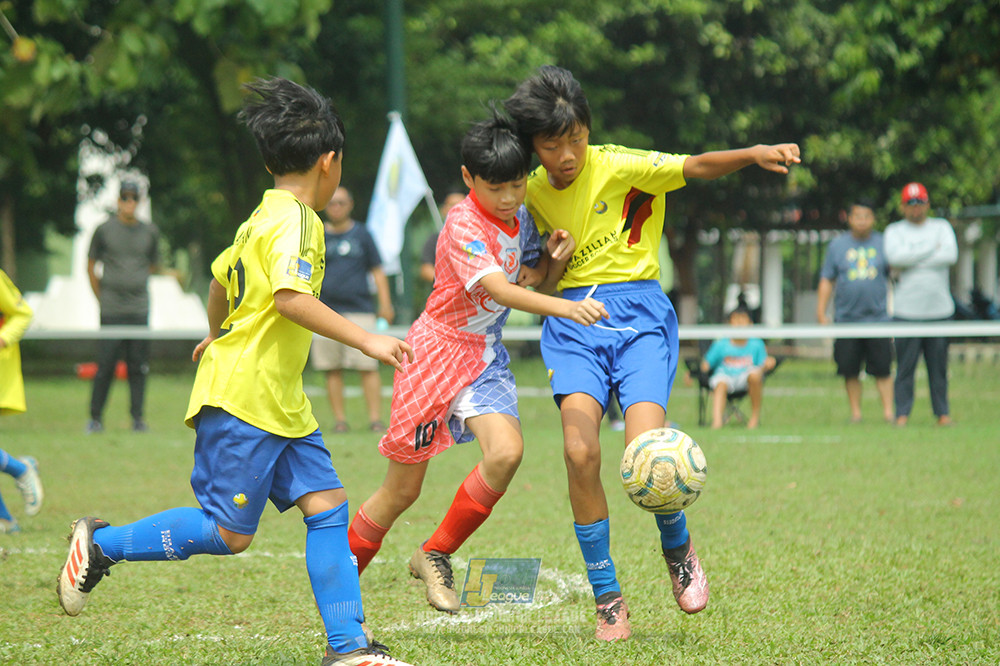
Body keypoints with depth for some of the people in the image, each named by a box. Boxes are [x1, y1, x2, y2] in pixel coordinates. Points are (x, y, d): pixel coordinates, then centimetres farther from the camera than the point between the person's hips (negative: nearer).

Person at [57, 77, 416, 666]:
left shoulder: (263, 218, 16)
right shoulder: (295, 221, -14)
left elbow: (223, 275, 31)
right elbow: (291, 297, -30)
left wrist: (219, 336, 50)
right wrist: (367, 340, -31)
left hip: (281, 406, 10)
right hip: (241, 401, -10)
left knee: (327, 504, 0)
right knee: (229, 533, -7)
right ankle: (101, 545, 8)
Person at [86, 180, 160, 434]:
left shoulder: (150, 232, 9)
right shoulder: (104, 230, 2)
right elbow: (91, 266, 9)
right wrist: (101, 297, 7)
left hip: (139, 310, 2)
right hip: (111, 309, -2)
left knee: (138, 366, 2)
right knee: (106, 365, -5)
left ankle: (138, 419, 8)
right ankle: (95, 418, 4)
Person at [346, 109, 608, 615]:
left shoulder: (520, 222, 3)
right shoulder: (463, 226, -20)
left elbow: (521, 282, 14)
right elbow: (498, 290, -32)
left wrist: (551, 260, -6)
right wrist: (565, 308, -45)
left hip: (485, 356, 6)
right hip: (438, 350, -6)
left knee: (506, 451, -21)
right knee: (403, 488, 1)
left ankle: (435, 556, -3)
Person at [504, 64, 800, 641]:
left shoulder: (621, 166, -4)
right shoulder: (533, 192, 10)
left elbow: (696, 167, -17)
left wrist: (753, 154, -36)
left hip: (637, 310, -3)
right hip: (572, 319, 3)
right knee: (580, 452, -19)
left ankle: (679, 549, 13)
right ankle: (608, 600, -5)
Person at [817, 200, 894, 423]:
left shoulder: (883, 244, 7)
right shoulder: (837, 245, 8)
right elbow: (826, 281, 10)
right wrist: (821, 312, 2)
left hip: (878, 318, -1)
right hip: (846, 319, 1)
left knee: (882, 369, -5)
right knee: (850, 371, 2)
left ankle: (888, 412, -2)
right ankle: (855, 413, 11)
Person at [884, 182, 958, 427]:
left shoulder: (941, 227, 13)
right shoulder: (894, 231, 9)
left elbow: (951, 255, -6)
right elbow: (895, 257, -12)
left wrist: (912, 261, -9)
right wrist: (931, 250, -7)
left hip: (939, 308, 1)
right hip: (906, 312, -1)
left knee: (939, 365, 3)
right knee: (905, 364, -4)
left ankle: (943, 412, 10)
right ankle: (902, 413, 1)